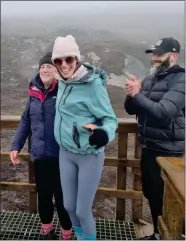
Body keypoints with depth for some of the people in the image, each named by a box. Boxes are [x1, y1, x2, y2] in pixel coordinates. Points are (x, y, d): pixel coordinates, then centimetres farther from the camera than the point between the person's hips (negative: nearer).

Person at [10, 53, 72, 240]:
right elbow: (25, 121, 12)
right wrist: (16, 146, 10)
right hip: (40, 155, 5)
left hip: (61, 156, -4)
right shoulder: (34, 93, 6)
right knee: (43, 195, 18)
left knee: (62, 197, 8)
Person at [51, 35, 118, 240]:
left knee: (82, 210, 5)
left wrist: (104, 133, -37)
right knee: (69, 206, 18)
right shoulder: (63, 82, 1)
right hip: (65, 153, 6)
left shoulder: (93, 84, -20)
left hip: (89, 155, -6)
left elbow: (110, 118, -20)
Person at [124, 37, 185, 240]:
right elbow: (131, 109, 8)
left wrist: (138, 94, -27)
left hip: (167, 151, -7)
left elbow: (164, 111, -27)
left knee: (163, 198, 1)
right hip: (148, 147, 8)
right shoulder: (150, 79, 9)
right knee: (150, 193, 18)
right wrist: (131, 95, -12)